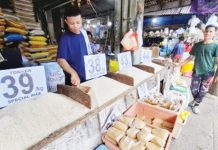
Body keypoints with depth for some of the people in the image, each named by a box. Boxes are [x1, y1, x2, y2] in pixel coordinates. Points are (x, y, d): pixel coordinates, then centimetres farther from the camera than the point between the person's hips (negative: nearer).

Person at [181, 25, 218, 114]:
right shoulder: (197, 45, 4)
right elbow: (191, 57, 10)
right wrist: (181, 64, 1)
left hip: (208, 73, -2)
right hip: (196, 71, 2)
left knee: (203, 91, 8)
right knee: (193, 89, 10)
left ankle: (196, 105, 27)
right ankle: (195, 101, 37)